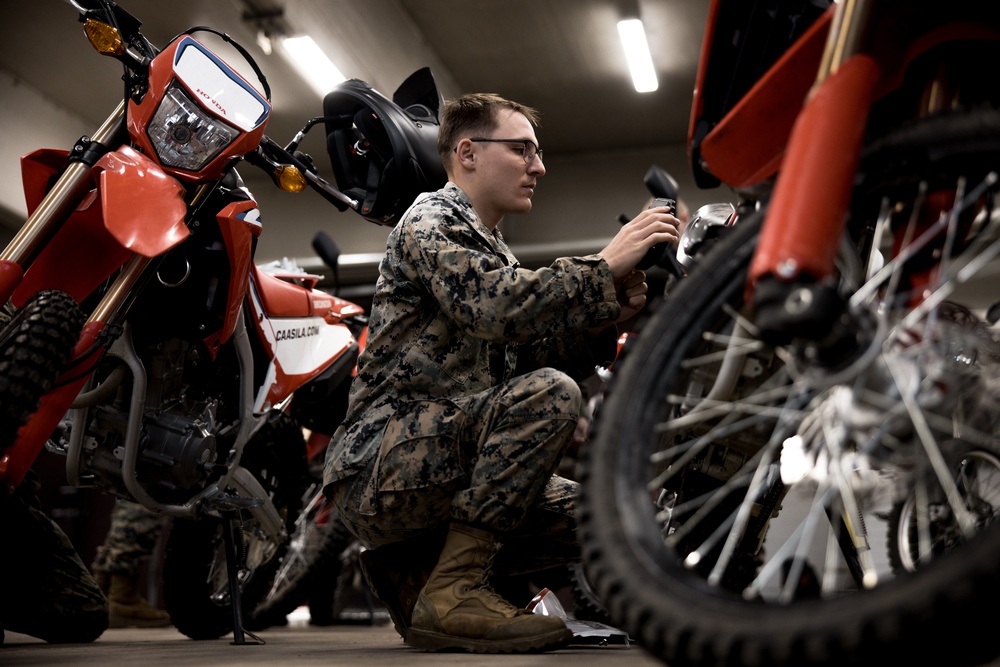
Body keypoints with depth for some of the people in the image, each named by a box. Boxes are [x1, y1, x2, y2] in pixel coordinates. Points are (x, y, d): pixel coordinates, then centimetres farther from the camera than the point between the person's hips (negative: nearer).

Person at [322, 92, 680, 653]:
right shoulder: (432, 219, -3)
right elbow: (498, 309, -24)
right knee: (549, 394, -28)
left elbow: (538, 356, 13)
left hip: (441, 472, 9)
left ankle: (415, 566, 6)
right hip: (379, 471, -9)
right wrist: (605, 267, -18)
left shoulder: (497, 253, 24)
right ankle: (453, 592, -23)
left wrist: (609, 312, -1)